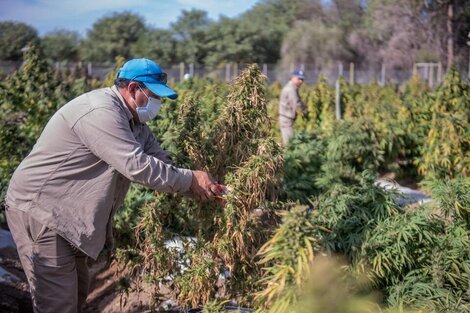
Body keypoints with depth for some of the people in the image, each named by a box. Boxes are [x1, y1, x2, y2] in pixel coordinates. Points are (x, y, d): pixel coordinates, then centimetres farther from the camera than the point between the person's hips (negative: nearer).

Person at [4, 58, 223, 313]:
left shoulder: (132, 119, 9)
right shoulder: (100, 112, -24)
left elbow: (160, 162, 4)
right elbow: (138, 167, -28)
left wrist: (197, 187, -10)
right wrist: (190, 180, -18)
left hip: (67, 213, 10)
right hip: (39, 210, -10)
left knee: (77, 291, 19)